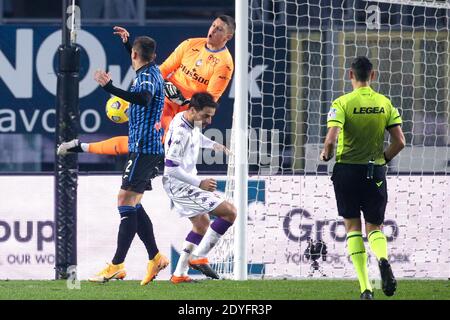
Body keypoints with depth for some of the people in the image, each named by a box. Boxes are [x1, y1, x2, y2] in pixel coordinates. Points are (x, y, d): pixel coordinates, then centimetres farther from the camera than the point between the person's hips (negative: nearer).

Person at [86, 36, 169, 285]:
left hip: (143, 148, -10)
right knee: (132, 205, 12)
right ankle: (155, 258, 12)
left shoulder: (147, 76, -13)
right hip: (151, 147, 10)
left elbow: (144, 98, -37)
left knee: (126, 202, -12)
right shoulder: (153, 72, 17)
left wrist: (111, 88, -41)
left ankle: (117, 265, -15)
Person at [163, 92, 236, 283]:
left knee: (202, 224, 26)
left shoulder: (187, 119, 4)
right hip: (180, 186, -11)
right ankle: (198, 257, -12)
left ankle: (179, 274, 26)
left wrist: (213, 145, 17)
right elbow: (171, 168, -27)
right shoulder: (181, 132, -26)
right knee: (229, 212, -16)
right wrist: (199, 183, -25)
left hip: (184, 183, 11)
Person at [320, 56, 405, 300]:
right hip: (375, 172, 2)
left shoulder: (342, 103, -9)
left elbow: (331, 139, -20)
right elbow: (399, 142, -2)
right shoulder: (385, 104, 1)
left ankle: (365, 288, -2)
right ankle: (383, 259, -23)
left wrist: (326, 155, 2)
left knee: (353, 227, 9)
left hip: (347, 169, -2)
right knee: (374, 227, 13)